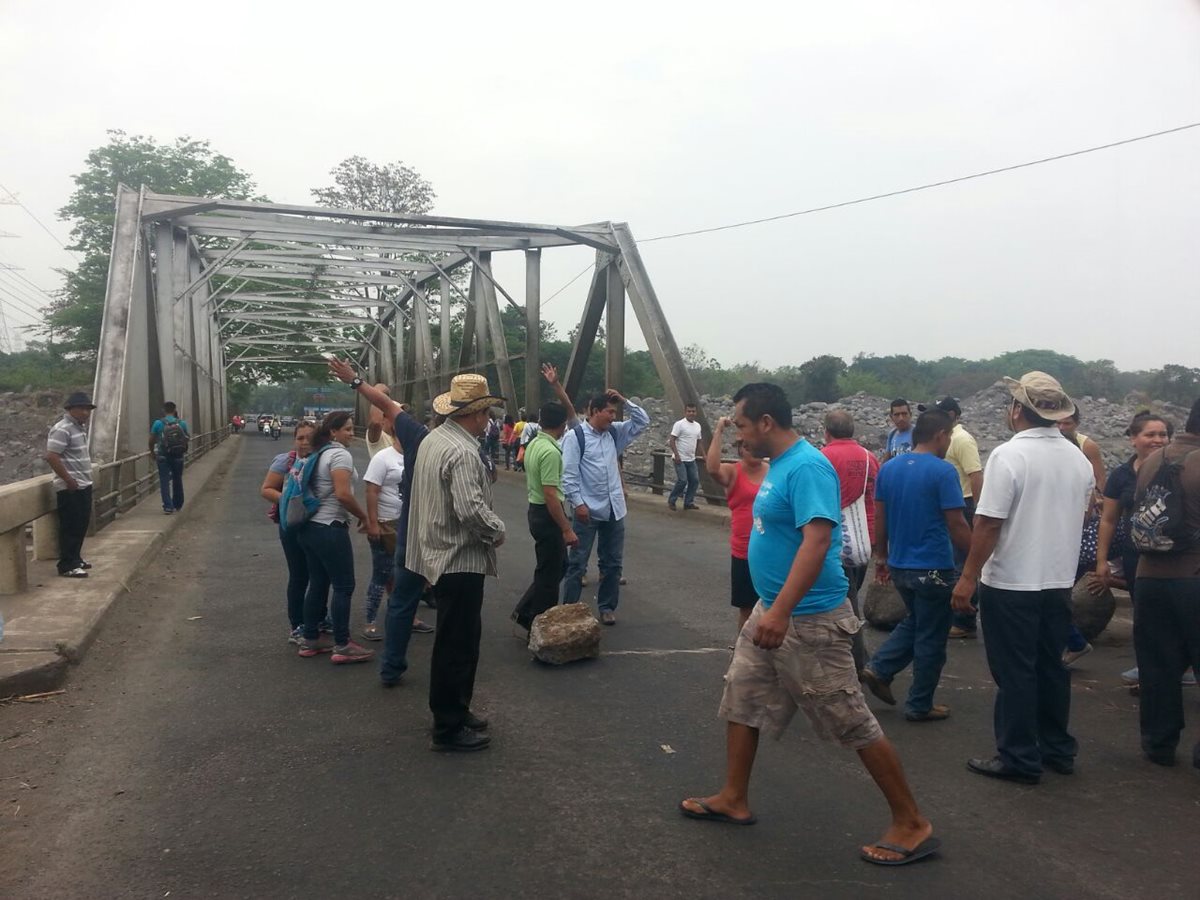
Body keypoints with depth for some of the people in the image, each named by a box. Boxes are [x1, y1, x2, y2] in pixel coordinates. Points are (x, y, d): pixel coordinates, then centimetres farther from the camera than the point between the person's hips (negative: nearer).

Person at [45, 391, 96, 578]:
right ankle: (67, 566, 1)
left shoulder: (80, 427, 13)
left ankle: (75, 558, 28)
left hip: (84, 485, 10)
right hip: (71, 488, -10)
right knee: (70, 527, -4)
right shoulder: (62, 429, -17)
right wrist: (69, 480, -20)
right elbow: (51, 457, -23)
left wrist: (84, 478, 15)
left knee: (82, 524, 17)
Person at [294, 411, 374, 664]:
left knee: (318, 584, 15)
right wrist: (363, 516, -10)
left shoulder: (319, 454, 15)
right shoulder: (340, 454, -14)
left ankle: (310, 640, 21)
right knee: (344, 586, -4)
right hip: (329, 529, -10)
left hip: (310, 527, 10)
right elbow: (342, 495, -23)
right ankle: (342, 646, -1)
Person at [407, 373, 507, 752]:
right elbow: (471, 509, -29)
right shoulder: (462, 452, -22)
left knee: (453, 640, 20)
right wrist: (498, 531, -12)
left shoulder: (433, 439, 9)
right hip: (461, 560, -10)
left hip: (440, 554, 10)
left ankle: (452, 711, 33)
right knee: (458, 645, 0)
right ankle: (449, 728, 11)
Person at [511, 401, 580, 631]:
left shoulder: (533, 444, 7)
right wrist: (566, 529, -23)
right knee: (550, 573, 2)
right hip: (547, 515, -10)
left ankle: (524, 612, 22)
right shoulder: (551, 451, -23)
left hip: (536, 510, 10)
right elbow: (550, 495, -27)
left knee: (559, 565, 20)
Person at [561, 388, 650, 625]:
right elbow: (568, 474, -13)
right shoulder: (575, 436, -10)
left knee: (612, 562, 14)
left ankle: (607, 606, 27)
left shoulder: (614, 433, 8)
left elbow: (643, 421, 12)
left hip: (614, 509, 6)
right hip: (588, 510, -6)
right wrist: (578, 503, -18)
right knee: (577, 563, 2)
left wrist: (624, 400, 1)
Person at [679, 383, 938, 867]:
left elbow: (817, 540, -31)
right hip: (771, 611, 10)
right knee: (741, 699, 16)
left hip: (809, 620, -10)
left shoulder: (807, 467, -22)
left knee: (851, 722, 0)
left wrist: (781, 611, -37)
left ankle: (911, 825, 14)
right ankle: (733, 799, 32)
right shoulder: (779, 465, 9)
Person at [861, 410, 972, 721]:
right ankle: (920, 706, 17)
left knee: (914, 622, 26)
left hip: (899, 565, 6)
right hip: (934, 568, -6)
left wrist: (881, 557, 17)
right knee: (930, 639, 8)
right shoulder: (943, 471, -15)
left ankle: (879, 669, 16)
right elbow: (956, 526, -16)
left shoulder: (888, 468, 4)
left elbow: (879, 518, 8)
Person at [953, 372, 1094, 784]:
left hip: (1011, 583, -7)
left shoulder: (1009, 455, -18)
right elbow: (1080, 516, 15)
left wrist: (968, 577, -14)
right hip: (1059, 581, 7)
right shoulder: (1079, 459, 4)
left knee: (1015, 674, 3)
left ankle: (1019, 758, 11)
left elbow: (988, 523, -20)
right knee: (1051, 668, 18)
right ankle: (1057, 749, 28)